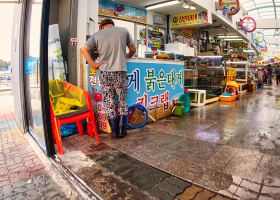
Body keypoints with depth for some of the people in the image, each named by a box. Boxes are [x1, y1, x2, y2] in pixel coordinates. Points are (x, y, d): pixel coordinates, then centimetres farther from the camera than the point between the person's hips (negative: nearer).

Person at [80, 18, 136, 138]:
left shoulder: (97, 34, 9)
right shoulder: (124, 31, 9)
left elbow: (83, 50, 1)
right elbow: (133, 49, 15)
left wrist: (93, 64, 4)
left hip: (104, 72, 1)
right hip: (120, 71, 0)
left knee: (109, 103, 8)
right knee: (122, 101, 11)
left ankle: (114, 131, 14)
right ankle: (121, 130, 15)